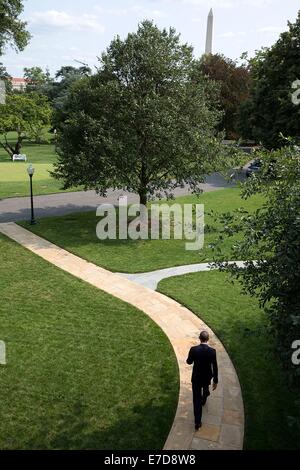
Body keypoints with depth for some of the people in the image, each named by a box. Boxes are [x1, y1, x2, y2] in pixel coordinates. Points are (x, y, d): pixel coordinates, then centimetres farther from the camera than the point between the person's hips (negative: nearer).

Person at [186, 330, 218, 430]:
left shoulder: (194, 349, -21)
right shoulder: (212, 351, -21)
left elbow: (189, 362, -5)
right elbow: (215, 367, -14)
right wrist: (215, 381, -4)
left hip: (196, 378, -1)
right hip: (207, 377, 1)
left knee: (197, 399, 8)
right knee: (205, 389, 34)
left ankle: (197, 422, 8)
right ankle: (203, 400, 64)